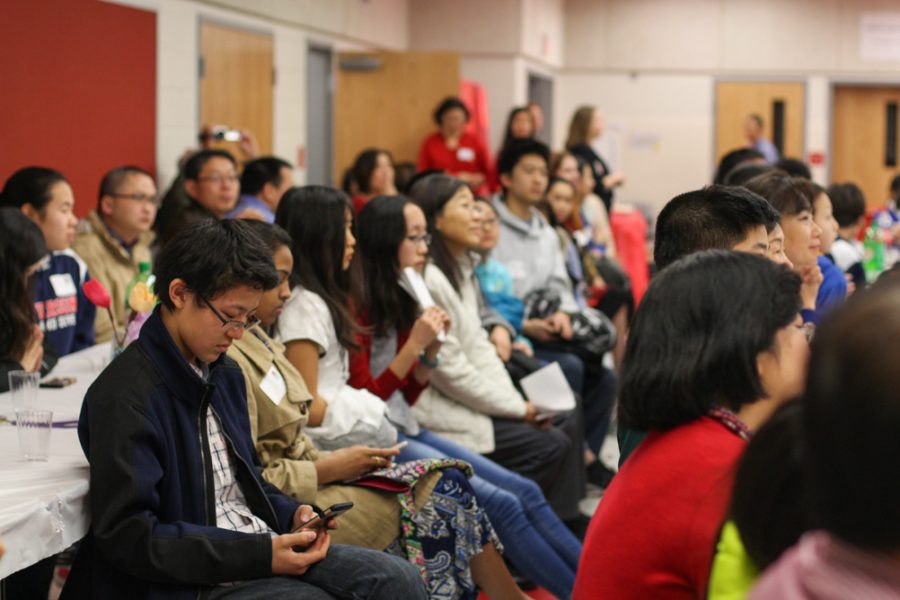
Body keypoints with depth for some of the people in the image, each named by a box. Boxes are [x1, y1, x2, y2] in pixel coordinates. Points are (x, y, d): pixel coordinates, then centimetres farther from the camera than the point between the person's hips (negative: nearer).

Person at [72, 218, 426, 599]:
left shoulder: (225, 374, 12)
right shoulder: (126, 396, -17)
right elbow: (127, 537, -21)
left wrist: (290, 514, 2)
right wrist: (259, 555, -22)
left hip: (264, 549, 9)